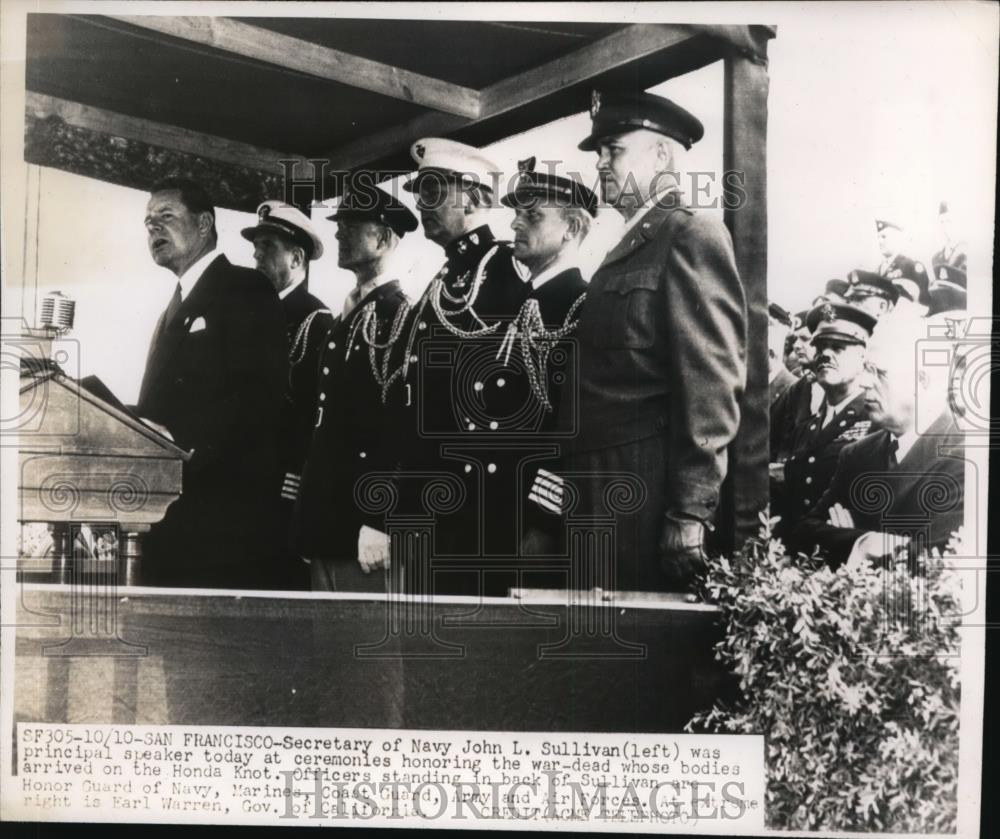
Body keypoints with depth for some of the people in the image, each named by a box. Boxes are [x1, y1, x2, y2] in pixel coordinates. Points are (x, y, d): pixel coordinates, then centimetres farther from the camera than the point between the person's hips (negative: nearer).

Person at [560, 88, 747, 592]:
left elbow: (711, 383, -15)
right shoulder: (620, 255, 20)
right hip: (595, 488, 8)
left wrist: (691, 513, -19)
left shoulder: (693, 236, -6)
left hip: (647, 489, -8)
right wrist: (577, 494, 13)